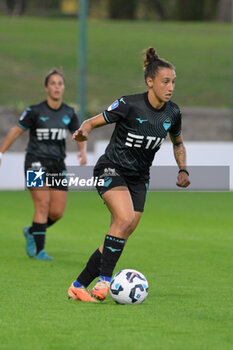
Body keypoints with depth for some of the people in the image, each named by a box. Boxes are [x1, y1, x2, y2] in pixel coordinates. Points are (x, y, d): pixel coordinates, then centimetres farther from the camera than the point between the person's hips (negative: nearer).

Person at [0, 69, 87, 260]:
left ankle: (32, 231, 27)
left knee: (58, 212, 0)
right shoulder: (35, 111, -7)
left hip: (58, 165, 5)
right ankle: (39, 250, -11)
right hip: (36, 162, -5)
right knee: (43, 205, -16)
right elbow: (16, 132, -1)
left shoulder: (69, 113, 5)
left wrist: (83, 151, -6)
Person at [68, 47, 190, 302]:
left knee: (122, 235, -2)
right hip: (111, 169, -6)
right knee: (125, 218, -29)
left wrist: (183, 170, 5)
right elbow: (92, 122, -9)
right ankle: (104, 279, -23)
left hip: (139, 177, 6)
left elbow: (178, 142, 19)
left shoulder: (172, 113, -1)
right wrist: (84, 131, -31)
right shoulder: (129, 105, -17)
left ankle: (79, 286, 7)